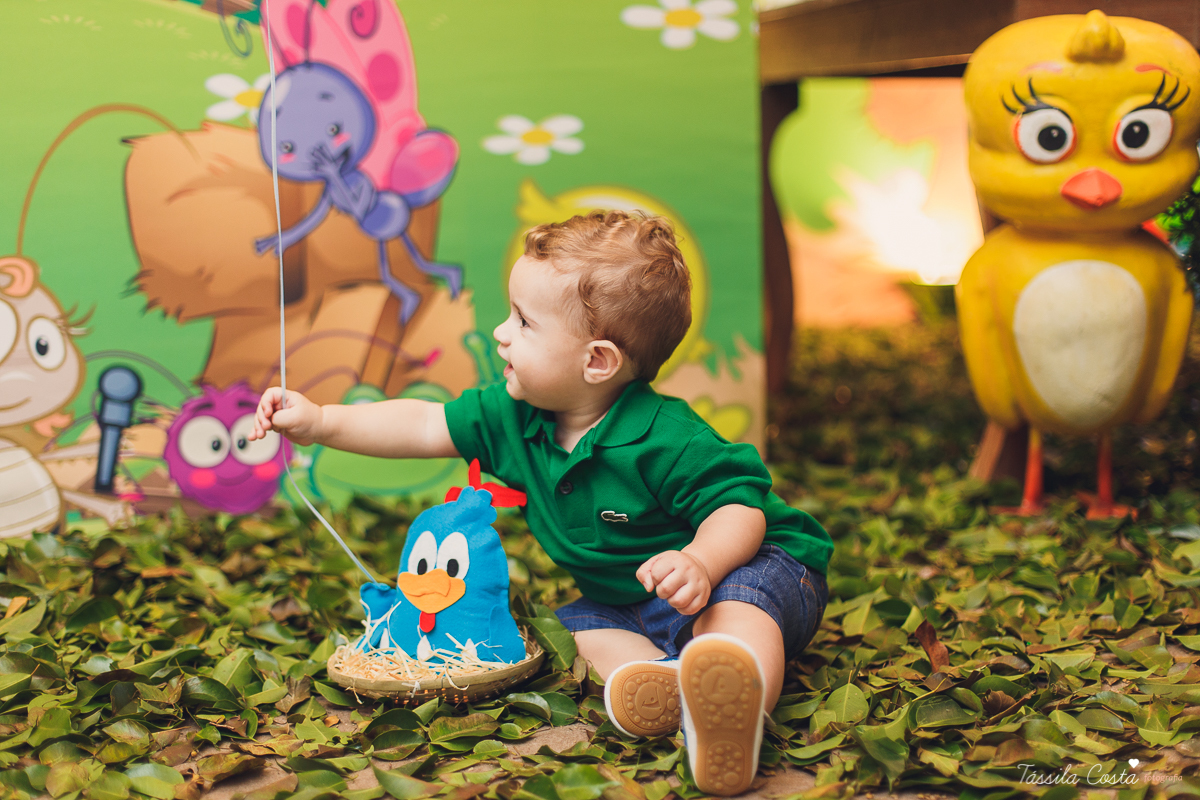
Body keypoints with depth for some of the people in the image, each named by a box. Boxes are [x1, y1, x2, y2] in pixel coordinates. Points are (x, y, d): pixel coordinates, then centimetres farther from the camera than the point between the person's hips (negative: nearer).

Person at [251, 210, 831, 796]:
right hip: (626, 597, 9)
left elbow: (740, 506, -28)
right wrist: (323, 423, -5)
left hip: (740, 564, -9)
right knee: (584, 625, -13)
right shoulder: (513, 416, -5)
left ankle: (733, 703, -67)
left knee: (733, 610, -38)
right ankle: (658, 680, -39)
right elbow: (427, 427, 1)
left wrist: (700, 564, -48)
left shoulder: (665, 437, -28)